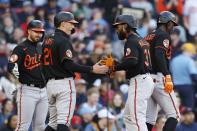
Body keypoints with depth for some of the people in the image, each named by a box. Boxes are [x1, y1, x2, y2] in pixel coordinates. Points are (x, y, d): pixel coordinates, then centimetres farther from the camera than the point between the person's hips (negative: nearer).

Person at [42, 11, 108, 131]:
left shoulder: (47, 40, 15)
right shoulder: (64, 41, -12)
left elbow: (44, 64, 17)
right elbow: (68, 64, -21)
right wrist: (92, 69, -21)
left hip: (50, 83, 9)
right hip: (65, 83, -9)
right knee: (64, 121, -11)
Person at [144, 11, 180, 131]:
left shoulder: (148, 37, 20)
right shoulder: (163, 35, -5)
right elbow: (159, 55, -20)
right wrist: (168, 77, -25)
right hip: (159, 78, -9)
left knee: (149, 120, 7)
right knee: (174, 115, -7)